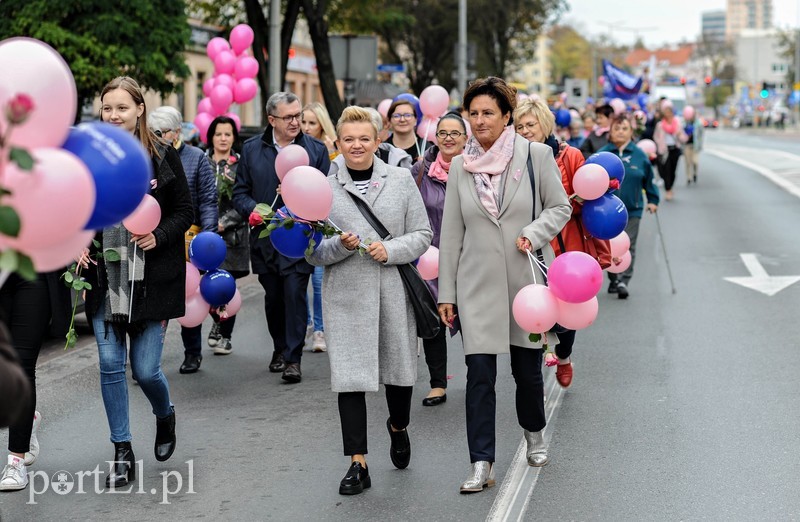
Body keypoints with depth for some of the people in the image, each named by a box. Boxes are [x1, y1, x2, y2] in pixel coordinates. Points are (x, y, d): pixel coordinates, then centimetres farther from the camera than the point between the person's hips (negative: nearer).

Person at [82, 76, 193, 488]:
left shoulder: (163, 157, -2)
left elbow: (184, 212, 2)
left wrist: (158, 236, -15)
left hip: (151, 280, -2)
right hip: (104, 279, 3)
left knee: (145, 369, -1)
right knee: (110, 365, 1)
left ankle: (165, 416, 34)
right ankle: (122, 454, 13)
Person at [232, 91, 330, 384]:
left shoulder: (316, 150, 4)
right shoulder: (251, 149, 8)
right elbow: (240, 193, 9)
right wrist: (255, 210, -11)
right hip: (264, 238, 3)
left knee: (295, 292, -11)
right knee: (273, 297, 12)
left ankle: (293, 358, -5)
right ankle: (280, 349, 31)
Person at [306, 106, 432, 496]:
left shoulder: (401, 180, 4)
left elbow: (422, 235, 4)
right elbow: (313, 253, 4)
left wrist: (390, 250, -13)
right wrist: (341, 246, -16)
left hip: (394, 292, 1)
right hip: (346, 295, -1)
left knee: (399, 369, 12)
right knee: (349, 376, -3)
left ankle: (398, 427, 44)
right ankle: (358, 463, 4)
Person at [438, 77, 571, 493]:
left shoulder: (536, 155, -3)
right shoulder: (460, 165, 4)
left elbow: (560, 207, 4)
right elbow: (451, 233, 6)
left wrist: (534, 233, -16)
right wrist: (446, 292, 5)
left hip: (527, 280, -1)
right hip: (478, 283, 1)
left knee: (527, 369, 10)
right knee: (479, 373, -5)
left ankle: (534, 432, 39)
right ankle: (482, 464, -1)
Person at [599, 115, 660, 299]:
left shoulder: (639, 155, 2)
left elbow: (649, 180, 11)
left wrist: (652, 200, 8)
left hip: (632, 209, 0)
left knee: (628, 246, -6)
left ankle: (624, 281, -8)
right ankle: (613, 279, 22)